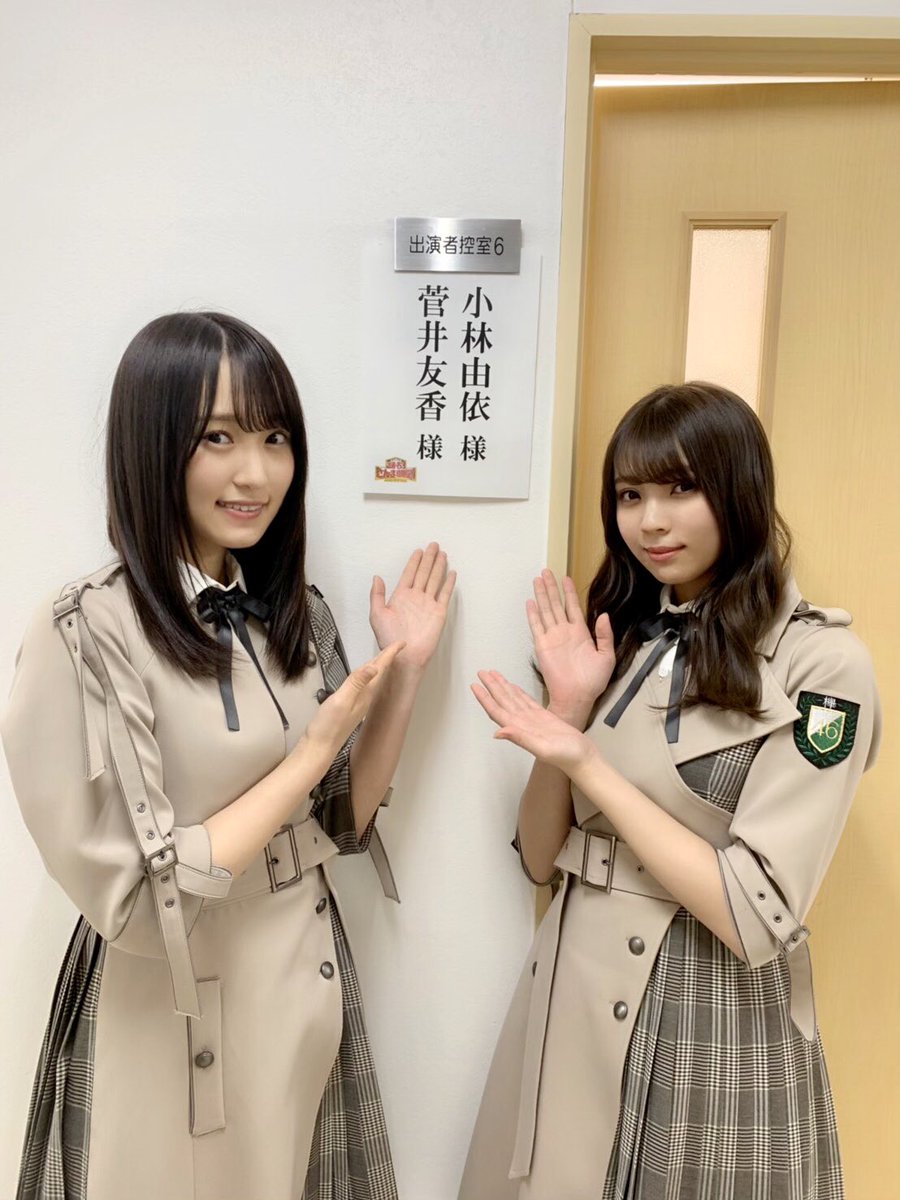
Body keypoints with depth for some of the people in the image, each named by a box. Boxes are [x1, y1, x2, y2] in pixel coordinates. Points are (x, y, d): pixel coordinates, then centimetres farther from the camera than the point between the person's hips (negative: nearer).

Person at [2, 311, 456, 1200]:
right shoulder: (85, 636, -21)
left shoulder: (295, 613, -1)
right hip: (171, 1021, -6)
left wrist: (404, 671, -7)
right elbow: (136, 899, -21)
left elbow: (343, 823, 3)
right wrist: (313, 752, -19)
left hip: (308, 990, 6)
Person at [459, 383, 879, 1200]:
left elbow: (755, 918, -20)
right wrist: (567, 709, -12)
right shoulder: (621, 637, 3)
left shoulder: (822, 665, -14)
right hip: (573, 995, 6)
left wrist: (588, 765, -19)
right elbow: (542, 857, 3)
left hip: (709, 1019, -5)